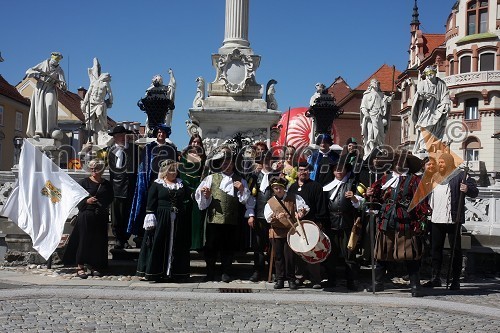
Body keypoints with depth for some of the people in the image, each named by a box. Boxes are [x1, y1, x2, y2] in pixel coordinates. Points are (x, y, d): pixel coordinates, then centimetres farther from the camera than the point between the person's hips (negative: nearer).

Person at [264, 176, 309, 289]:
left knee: (290, 256, -4)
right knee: (278, 256, 3)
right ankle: (280, 279, 12)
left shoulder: (294, 198, 7)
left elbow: (305, 207, 0)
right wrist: (276, 217, -24)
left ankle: (291, 279, 8)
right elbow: (268, 218, -4)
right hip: (277, 233, 1)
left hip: (291, 232, -1)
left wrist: (301, 212, -22)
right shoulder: (270, 202, 8)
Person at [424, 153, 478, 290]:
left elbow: (475, 192, -8)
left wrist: (467, 189, -29)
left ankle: (456, 280, 5)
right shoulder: (435, 177, 17)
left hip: (452, 220, -6)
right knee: (435, 249, 10)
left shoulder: (460, 176, -3)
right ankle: (435, 278, 18)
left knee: (455, 249, 1)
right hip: (435, 219, 7)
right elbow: (429, 196, 27)